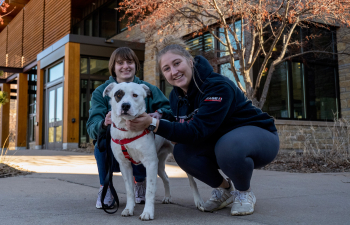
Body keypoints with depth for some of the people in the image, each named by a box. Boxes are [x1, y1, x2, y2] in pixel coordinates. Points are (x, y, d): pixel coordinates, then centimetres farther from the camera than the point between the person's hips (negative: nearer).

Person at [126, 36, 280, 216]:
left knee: (228, 147, -40)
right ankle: (224, 188, 5)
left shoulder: (218, 87, -28)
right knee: (182, 151, -20)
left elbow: (197, 131, -36)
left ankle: (245, 192, -7)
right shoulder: (176, 96, -4)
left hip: (259, 135, -6)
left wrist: (153, 124, -41)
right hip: (220, 142, 7)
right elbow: (181, 127, 4)